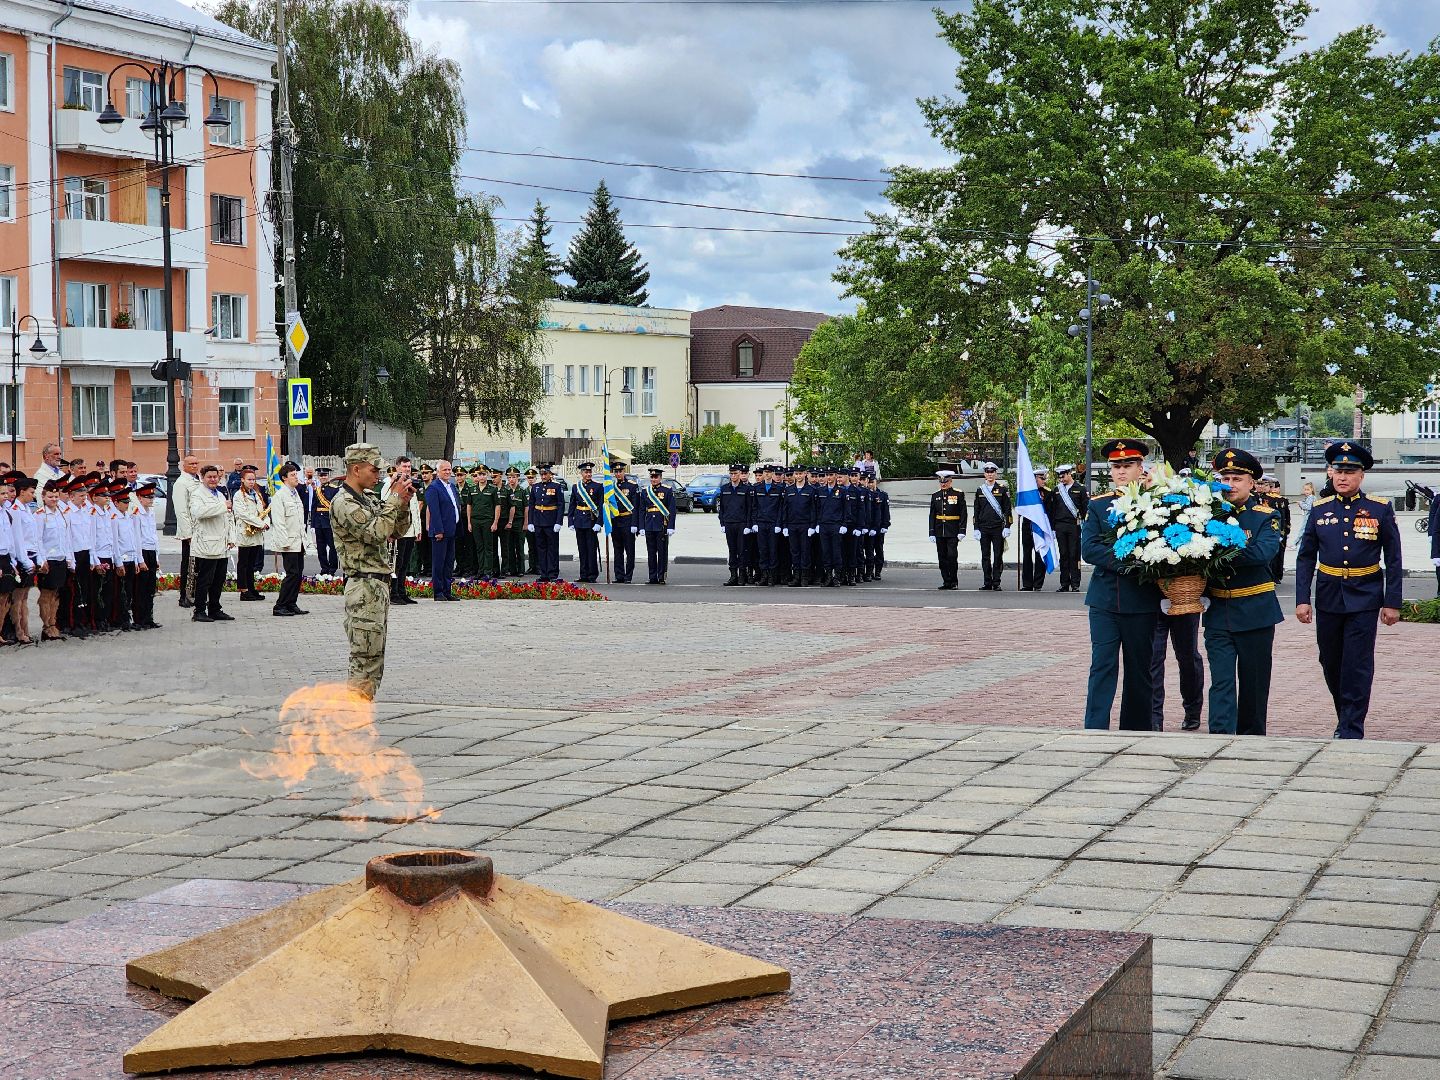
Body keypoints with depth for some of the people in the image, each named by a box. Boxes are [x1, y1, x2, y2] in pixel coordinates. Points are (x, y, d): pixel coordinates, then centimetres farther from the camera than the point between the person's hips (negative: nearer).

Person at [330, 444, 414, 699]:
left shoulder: (370, 498, 16)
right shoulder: (343, 503, -13)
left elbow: (397, 531, 18)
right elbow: (377, 532, -23)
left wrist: (403, 503, 3)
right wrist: (394, 498, -16)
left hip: (380, 585, 10)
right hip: (364, 586, -10)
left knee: (374, 659, 13)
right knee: (364, 660, -10)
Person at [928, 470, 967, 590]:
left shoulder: (958, 495, 0)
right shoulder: (935, 496, 11)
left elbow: (963, 514, -2)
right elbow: (932, 516, 11)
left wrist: (962, 531, -9)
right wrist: (932, 533, 4)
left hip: (953, 532, -4)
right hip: (939, 532, 4)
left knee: (952, 556, -10)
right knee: (942, 557, 4)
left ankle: (954, 581, 1)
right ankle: (946, 581, 10)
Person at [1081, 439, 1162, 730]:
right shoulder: (1098, 505, 6)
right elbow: (1088, 549, -6)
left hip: (1142, 603, -1)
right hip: (1104, 601, 1)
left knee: (1140, 671, 8)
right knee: (1102, 667, -4)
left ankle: (1135, 734, 16)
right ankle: (1095, 733, -6)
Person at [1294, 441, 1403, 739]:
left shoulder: (1380, 510, -2)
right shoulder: (1320, 510, 4)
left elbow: (1394, 560, 1)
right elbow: (1305, 558, 7)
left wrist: (1392, 603, -3)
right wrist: (1302, 599, -1)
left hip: (1364, 599, -3)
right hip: (1328, 599, 3)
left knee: (1358, 666, -6)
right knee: (1331, 664, 11)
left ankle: (1351, 731, -1)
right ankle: (1344, 717, 31)